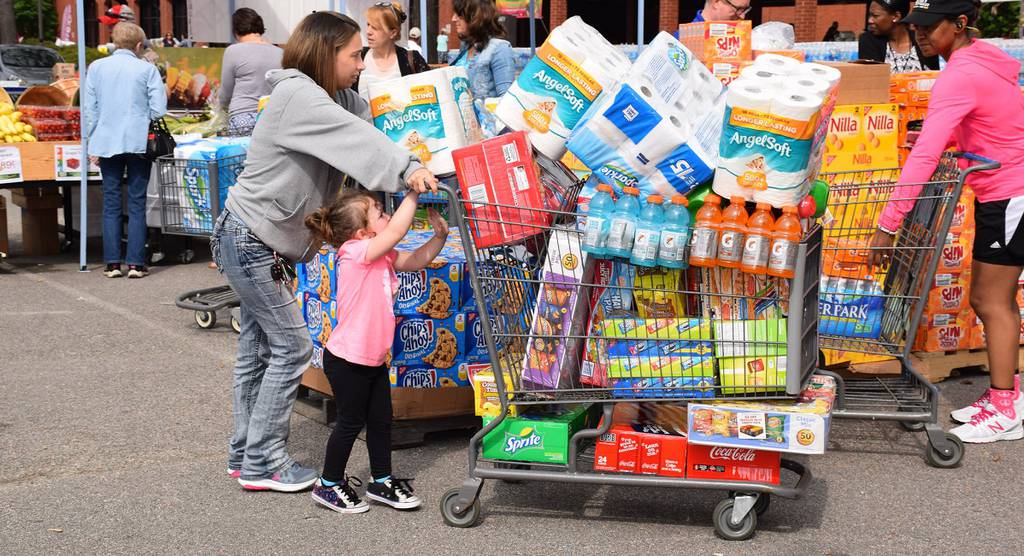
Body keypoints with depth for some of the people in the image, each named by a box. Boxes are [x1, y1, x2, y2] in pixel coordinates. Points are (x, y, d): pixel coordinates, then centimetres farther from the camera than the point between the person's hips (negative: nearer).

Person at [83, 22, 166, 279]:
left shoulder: (96, 67, 4)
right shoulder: (147, 69, -5)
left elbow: (89, 109, 5)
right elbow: (158, 110, -7)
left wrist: (91, 141, 12)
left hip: (107, 143, 2)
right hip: (139, 143, -2)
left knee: (111, 204, 7)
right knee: (137, 204, 3)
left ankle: (112, 263, 5)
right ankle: (136, 263, 0)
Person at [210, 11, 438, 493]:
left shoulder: (335, 97, 9)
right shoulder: (296, 94, -20)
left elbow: (369, 118, 0)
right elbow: (354, 137, -33)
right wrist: (407, 170, -43)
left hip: (260, 243, 10)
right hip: (250, 240, -10)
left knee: (258, 347, 13)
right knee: (291, 345, -5)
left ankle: (245, 455, 23)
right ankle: (262, 463, 3)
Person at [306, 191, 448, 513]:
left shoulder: (382, 255, 7)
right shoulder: (355, 251, -21)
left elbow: (415, 260, 12)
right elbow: (397, 231, -30)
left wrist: (439, 235, -3)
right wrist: (414, 192, -23)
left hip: (374, 357, 9)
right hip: (347, 359, -9)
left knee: (381, 420, 15)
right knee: (351, 422, 4)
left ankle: (381, 482, 29)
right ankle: (329, 485, 21)